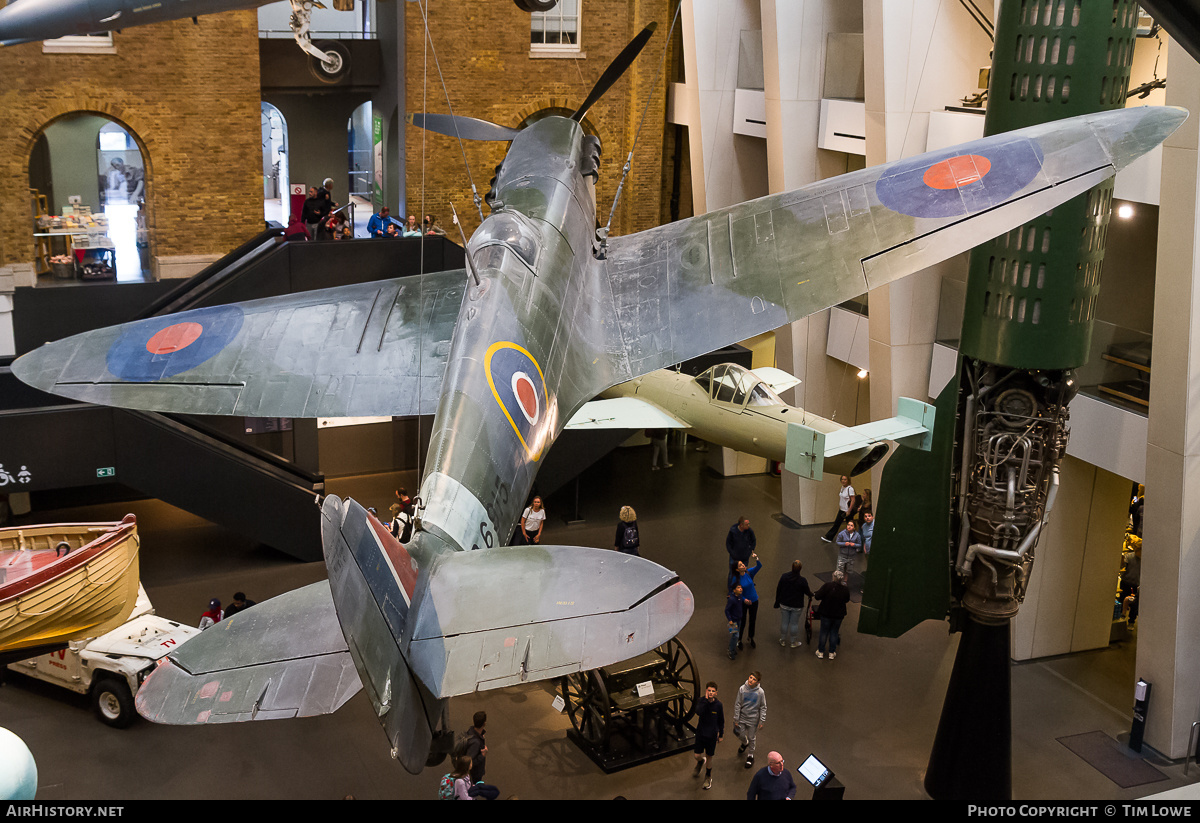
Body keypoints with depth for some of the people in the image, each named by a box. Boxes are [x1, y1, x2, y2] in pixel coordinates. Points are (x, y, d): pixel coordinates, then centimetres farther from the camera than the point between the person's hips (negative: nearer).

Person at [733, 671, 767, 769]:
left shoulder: (760, 692, -18)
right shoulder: (742, 689, -15)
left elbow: (763, 707, -5)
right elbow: (737, 704, -6)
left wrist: (762, 721, -6)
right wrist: (736, 719, -3)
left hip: (753, 719, -2)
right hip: (742, 717, 2)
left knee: (751, 738, 12)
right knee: (740, 734, 16)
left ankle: (750, 755, 36)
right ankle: (745, 743, 51)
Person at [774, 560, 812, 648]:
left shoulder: (784, 576, -13)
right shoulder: (802, 580, -21)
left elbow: (778, 590, -3)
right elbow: (807, 592, -6)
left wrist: (777, 602, 11)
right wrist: (811, 595, 19)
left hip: (784, 604, 3)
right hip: (797, 606, -3)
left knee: (784, 623, 16)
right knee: (794, 624, 11)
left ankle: (783, 641, 30)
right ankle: (794, 642, 25)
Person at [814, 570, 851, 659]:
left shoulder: (828, 586, -20)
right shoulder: (846, 589, -11)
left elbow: (817, 597, -18)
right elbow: (847, 600, 6)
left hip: (826, 614, -2)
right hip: (839, 615, 2)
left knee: (824, 632, 12)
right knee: (834, 632, 16)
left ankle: (820, 652, 21)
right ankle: (832, 653, 22)